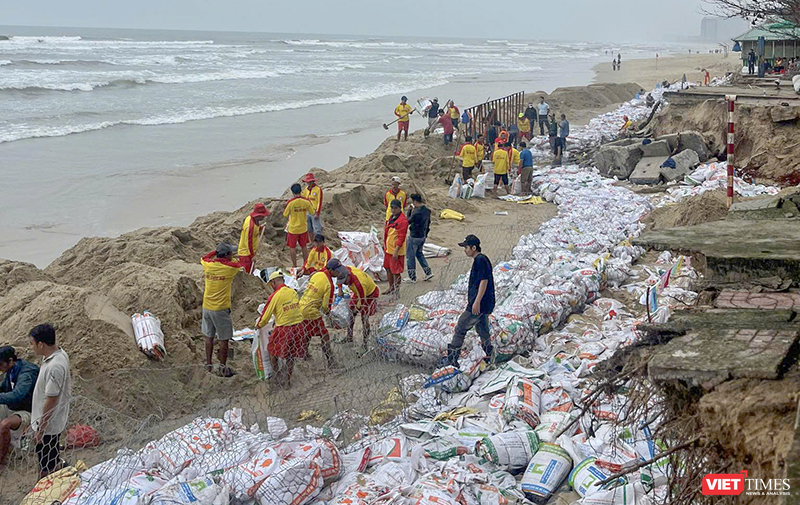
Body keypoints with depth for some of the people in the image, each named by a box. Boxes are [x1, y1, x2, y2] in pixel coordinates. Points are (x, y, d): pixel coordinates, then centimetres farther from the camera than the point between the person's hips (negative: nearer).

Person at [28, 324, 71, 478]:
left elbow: (51, 401, -28)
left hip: (48, 424, -9)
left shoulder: (54, 367, -33)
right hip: (57, 419, 9)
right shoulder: (60, 353, -2)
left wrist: (40, 429, -18)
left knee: (46, 468, 7)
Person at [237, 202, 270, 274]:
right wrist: (252, 256, -18)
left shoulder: (250, 218, -2)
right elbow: (248, 242, -25)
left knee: (250, 272, 19)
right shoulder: (250, 225, -30)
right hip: (246, 254, -9)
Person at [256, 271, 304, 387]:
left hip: (283, 329, -5)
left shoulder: (275, 296, -13)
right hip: (298, 327, 5)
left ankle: (277, 374, 23)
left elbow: (266, 315, -5)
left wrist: (259, 325, 15)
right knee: (291, 355, 18)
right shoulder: (293, 292, 3)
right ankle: (287, 379, 26)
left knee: (272, 351, 20)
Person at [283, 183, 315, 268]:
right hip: (303, 228, 3)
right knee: (304, 247, 18)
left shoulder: (290, 202, -19)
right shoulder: (306, 201, -12)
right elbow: (312, 212, 1)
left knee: (292, 248, 11)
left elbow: (285, 215, -7)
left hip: (293, 229, -3)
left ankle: (295, 266, 18)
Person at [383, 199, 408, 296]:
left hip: (396, 251, -9)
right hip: (388, 249, 9)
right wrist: (385, 246, 21)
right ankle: (391, 289, 35)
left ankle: (397, 292, 9)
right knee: (388, 269, 20)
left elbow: (401, 237, -22)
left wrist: (396, 251, -24)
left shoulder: (402, 220, -19)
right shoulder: (391, 218, 11)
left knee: (396, 272, -1)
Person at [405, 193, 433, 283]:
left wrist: (409, 211, -3)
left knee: (410, 256, 6)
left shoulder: (416, 212, -26)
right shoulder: (427, 210, 0)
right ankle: (428, 272, 21)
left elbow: (408, 221, -13)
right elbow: (428, 223, 11)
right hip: (423, 236, 8)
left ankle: (412, 277, 13)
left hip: (414, 237, -8)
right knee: (419, 253, 25)